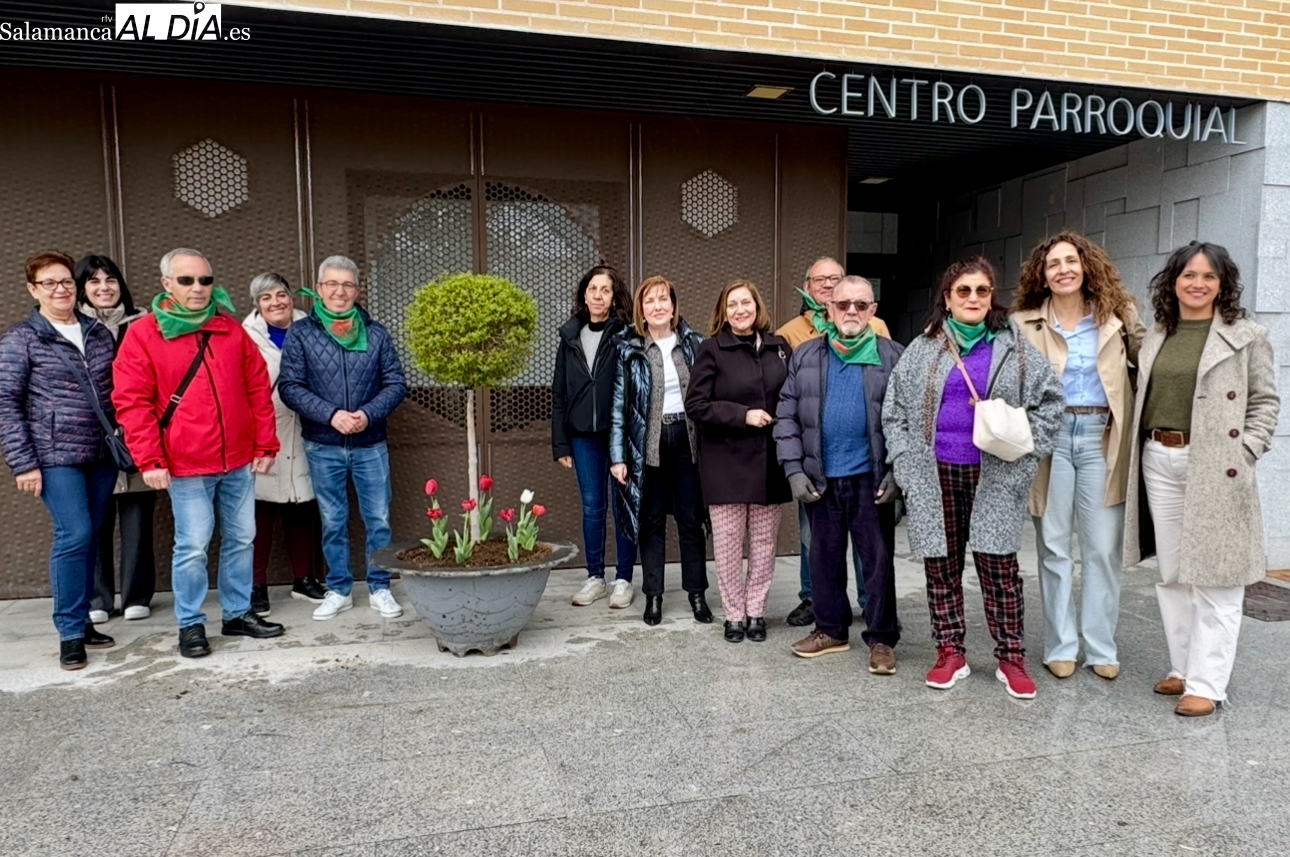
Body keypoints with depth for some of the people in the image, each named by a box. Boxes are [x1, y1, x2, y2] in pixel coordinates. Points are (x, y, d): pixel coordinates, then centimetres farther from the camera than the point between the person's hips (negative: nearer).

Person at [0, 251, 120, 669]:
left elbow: (117, 391, 15)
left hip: (102, 454, 5)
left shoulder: (100, 333, 10)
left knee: (89, 537, 9)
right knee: (74, 535, -11)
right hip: (56, 456, -4)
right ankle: (71, 632, 1)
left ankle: (82, 621, 21)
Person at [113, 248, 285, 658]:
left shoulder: (231, 329, 7)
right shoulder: (143, 334, -4)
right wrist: (149, 459, -11)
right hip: (186, 466, -4)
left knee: (241, 540, 11)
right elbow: (132, 402, -6)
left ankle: (238, 614, 25)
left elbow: (258, 389, 9)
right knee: (192, 547, 0)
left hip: (239, 461, 4)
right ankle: (190, 625, 16)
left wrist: (266, 443, 5)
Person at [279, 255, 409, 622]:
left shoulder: (375, 333, 2)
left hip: (370, 445, 1)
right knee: (333, 522, 10)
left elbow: (396, 383, 1)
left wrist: (369, 414, -15)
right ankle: (339, 590, 24)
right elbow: (290, 386, -6)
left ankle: (379, 589, 18)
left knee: (379, 519, 5)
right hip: (322, 447, 0)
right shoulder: (301, 333, -1)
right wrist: (331, 414, -18)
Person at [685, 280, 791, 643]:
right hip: (726, 461, -3)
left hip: (769, 460, 3)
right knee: (729, 541, 3)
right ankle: (734, 614, 16)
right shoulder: (712, 349, -2)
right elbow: (695, 405, -7)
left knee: (764, 540, 8)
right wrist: (743, 415, -15)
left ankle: (756, 610, 21)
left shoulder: (779, 347, 7)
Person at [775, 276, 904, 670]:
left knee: (879, 559, 5)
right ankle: (831, 629, 28)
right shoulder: (805, 356, 5)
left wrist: (897, 471, -10)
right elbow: (787, 416, 4)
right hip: (820, 477, 3)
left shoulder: (894, 357, -1)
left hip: (871, 477, -2)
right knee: (824, 557, 13)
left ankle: (882, 638, 18)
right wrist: (794, 470, -4)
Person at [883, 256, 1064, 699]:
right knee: (941, 566, 7)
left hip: (994, 476, -1)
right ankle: (950, 652, 19)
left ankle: (1011, 658, 12)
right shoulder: (922, 350, 8)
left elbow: (1050, 400, 6)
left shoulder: (1017, 350, 5)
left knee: (1000, 567, -1)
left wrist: (1025, 447, -5)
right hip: (935, 476, 2)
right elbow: (895, 410, 8)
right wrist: (905, 461, -1)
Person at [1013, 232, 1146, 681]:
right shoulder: (1025, 324, 1)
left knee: (1104, 548, 5)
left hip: (1100, 439, 1)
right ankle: (1061, 645, 18)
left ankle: (1101, 647, 18)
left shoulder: (1116, 316, 5)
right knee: (1054, 547, 6)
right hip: (1050, 437, -1)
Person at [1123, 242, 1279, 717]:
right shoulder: (1156, 336, 13)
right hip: (1160, 462, 5)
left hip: (1215, 466, -5)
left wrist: (1244, 453, -10)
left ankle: (1206, 683, 6)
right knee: (1172, 573, 11)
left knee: (1214, 577, -2)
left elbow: (1265, 401, 0)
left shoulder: (1247, 336, 0)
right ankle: (1183, 667, 24)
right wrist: (1144, 450, 4)